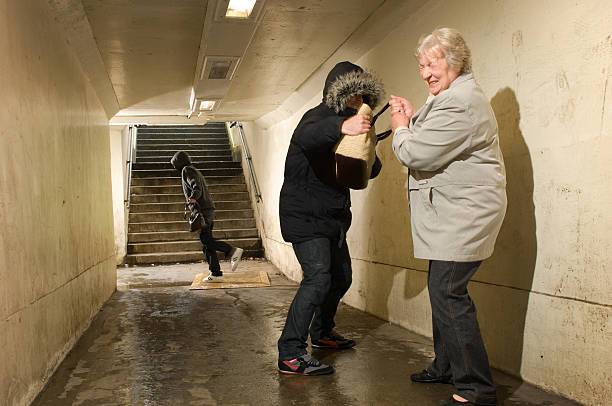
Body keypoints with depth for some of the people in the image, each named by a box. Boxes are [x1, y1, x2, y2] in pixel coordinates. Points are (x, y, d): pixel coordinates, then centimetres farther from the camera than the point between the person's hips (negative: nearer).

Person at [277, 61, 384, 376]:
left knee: (342, 277, 17)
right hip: (305, 216, -9)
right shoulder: (318, 117, -15)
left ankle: (322, 332, 38)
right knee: (318, 278, -20)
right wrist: (341, 126, -61)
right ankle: (290, 354, -13)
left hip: (332, 217, 10)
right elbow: (305, 137, -42)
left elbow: (369, 171, 8)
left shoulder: (346, 126, 12)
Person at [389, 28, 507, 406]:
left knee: (448, 292, -12)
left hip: (465, 213, -11)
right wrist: (412, 120, 8)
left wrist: (400, 127, -1)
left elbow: (416, 154, -20)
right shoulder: (455, 94, 18)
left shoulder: (460, 102, -18)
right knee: (442, 289, 16)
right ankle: (446, 366, 31)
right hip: (453, 213, 11)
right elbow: (434, 144, 22)